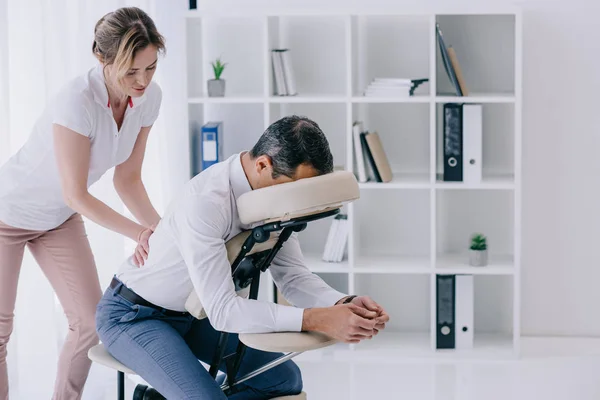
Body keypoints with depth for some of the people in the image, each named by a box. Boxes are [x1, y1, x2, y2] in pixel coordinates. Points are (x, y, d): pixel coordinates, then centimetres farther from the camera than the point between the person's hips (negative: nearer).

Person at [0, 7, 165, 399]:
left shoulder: (149, 97, -15)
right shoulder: (78, 101, -35)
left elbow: (128, 178, -5)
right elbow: (76, 195, -28)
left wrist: (160, 228, -18)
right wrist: (140, 233, -29)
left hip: (59, 218, 7)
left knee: (91, 321, 2)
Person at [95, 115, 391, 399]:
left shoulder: (274, 195, -11)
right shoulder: (205, 202, -35)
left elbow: (292, 274, -8)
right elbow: (222, 310, -38)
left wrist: (343, 304, -28)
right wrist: (316, 320, -43)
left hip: (193, 312, 8)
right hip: (133, 315, -8)